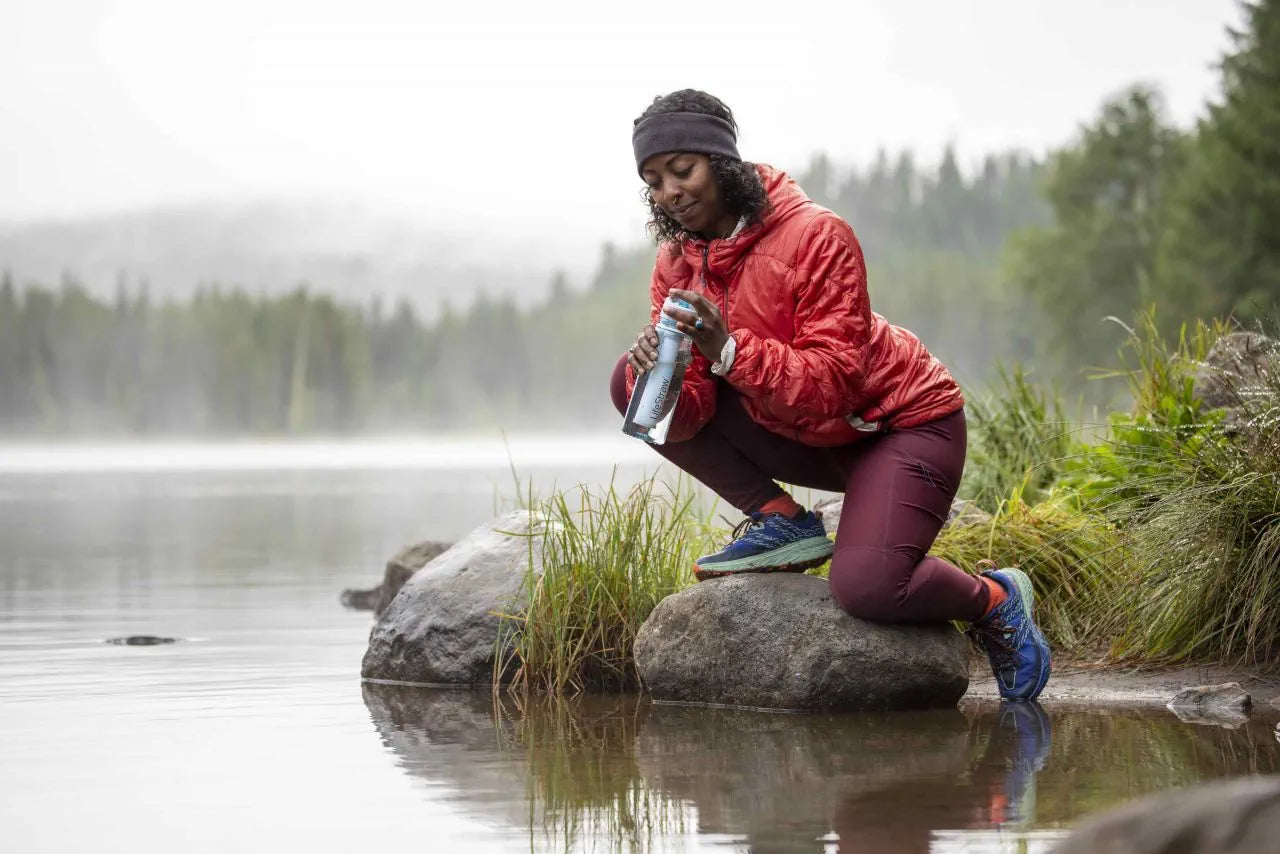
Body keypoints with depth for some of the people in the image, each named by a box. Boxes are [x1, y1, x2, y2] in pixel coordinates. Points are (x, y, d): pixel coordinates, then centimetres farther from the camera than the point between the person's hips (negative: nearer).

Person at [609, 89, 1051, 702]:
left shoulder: (816, 236, -23)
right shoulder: (677, 262, -4)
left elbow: (831, 385, -29)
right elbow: (688, 413, -11)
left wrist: (727, 348, -40)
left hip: (903, 424, -7)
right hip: (803, 440, 7)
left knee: (866, 586, -32)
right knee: (632, 381, -7)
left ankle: (993, 599, 2)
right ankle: (782, 522, -3)